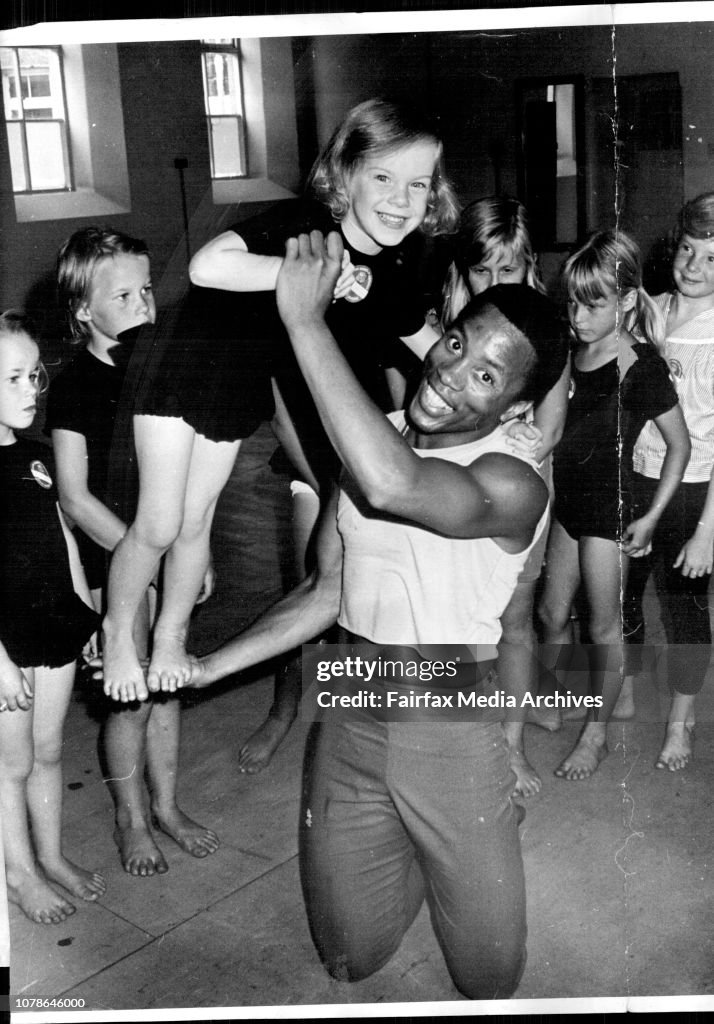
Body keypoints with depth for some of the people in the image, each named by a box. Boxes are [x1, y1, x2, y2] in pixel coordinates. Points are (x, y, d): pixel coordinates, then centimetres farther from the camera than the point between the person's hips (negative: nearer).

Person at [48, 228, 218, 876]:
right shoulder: (76, 386, -13)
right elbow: (75, 496, -15)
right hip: (114, 556, -5)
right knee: (133, 696, 4)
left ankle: (166, 805, 31)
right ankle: (132, 820, 24)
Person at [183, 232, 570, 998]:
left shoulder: (512, 485, -21)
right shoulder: (371, 441, -2)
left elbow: (394, 486, -43)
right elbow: (326, 593, 4)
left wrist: (305, 322, -38)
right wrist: (202, 668, -3)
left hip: (451, 734, -4)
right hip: (349, 720, 4)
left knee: (489, 976, 12)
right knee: (349, 959, 18)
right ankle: (409, 860, 47)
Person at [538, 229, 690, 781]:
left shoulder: (641, 367, -18)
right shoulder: (572, 355, 0)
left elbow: (680, 444, -11)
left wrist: (651, 516, -12)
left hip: (609, 508, -6)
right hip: (568, 501, 6)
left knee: (604, 626, 8)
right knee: (552, 613, 16)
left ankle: (597, 734, 24)